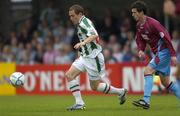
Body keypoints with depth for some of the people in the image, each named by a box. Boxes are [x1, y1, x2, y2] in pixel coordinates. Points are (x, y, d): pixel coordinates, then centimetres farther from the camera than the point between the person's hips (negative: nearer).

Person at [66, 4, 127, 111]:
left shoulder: (84, 22, -16)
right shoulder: (80, 24, 15)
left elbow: (94, 35, -34)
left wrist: (83, 43, -49)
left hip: (93, 57, -10)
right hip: (85, 57, 10)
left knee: (95, 86, -3)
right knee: (69, 75, -3)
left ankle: (120, 92, 14)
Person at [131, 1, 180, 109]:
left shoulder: (153, 23, -20)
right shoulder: (139, 26, 6)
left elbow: (166, 36, -21)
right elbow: (140, 40, 17)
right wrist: (141, 50, -6)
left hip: (164, 51, -9)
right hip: (157, 52, 9)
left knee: (148, 71, -19)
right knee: (165, 82, 9)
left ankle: (146, 101, -22)